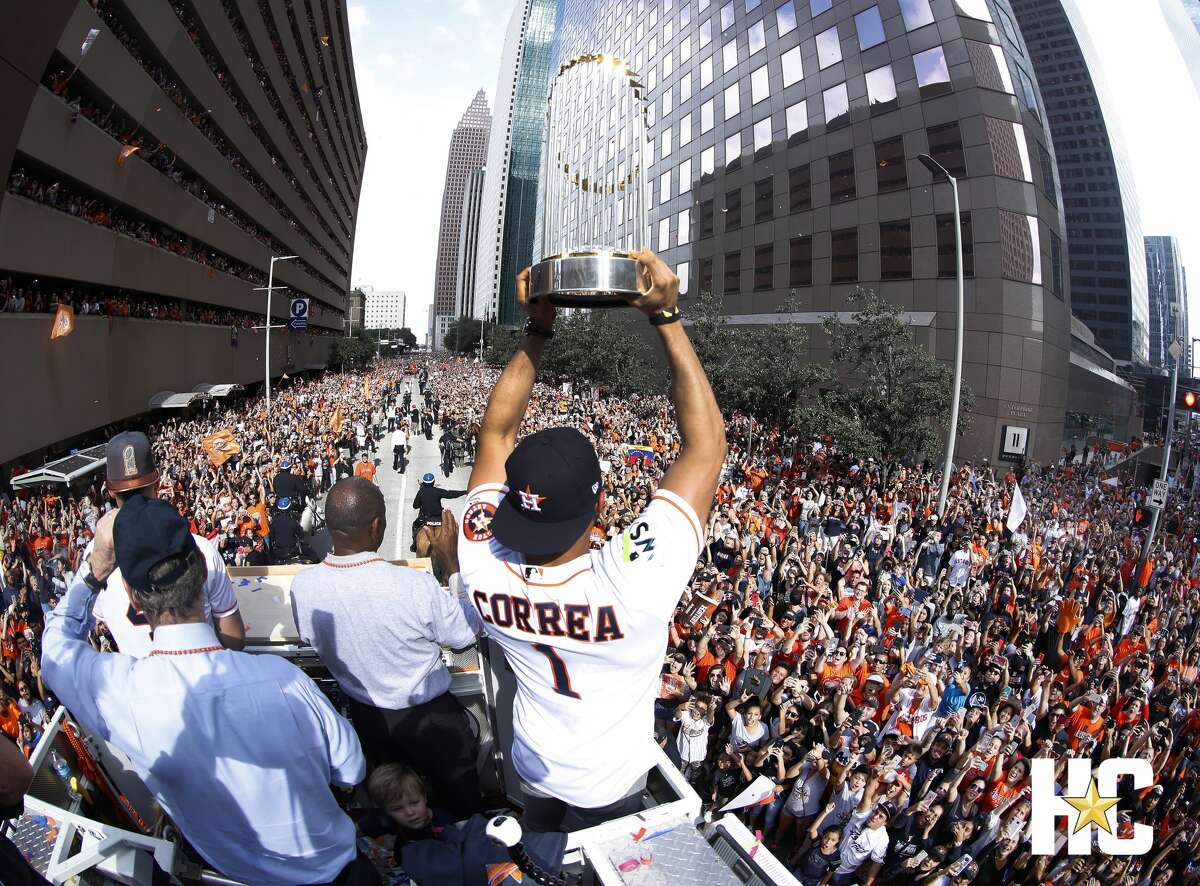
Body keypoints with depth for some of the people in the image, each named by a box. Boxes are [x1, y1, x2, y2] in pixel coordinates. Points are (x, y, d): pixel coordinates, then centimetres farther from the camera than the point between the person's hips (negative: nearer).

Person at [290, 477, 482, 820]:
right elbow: (464, 635, -18)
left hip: (365, 715, 4)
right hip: (429, 716, -4)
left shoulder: (301, 586, -21)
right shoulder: (415, 586, -36)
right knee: (458, 796, 26)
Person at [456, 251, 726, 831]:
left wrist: (537, 331, -20)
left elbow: (495, 431, -20)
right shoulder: (631, 584, -44)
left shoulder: (484, 567, -35)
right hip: (610, 790, -2)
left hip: (532, 776, 3)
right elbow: (707, 442, -37)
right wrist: (667, 318, -35)